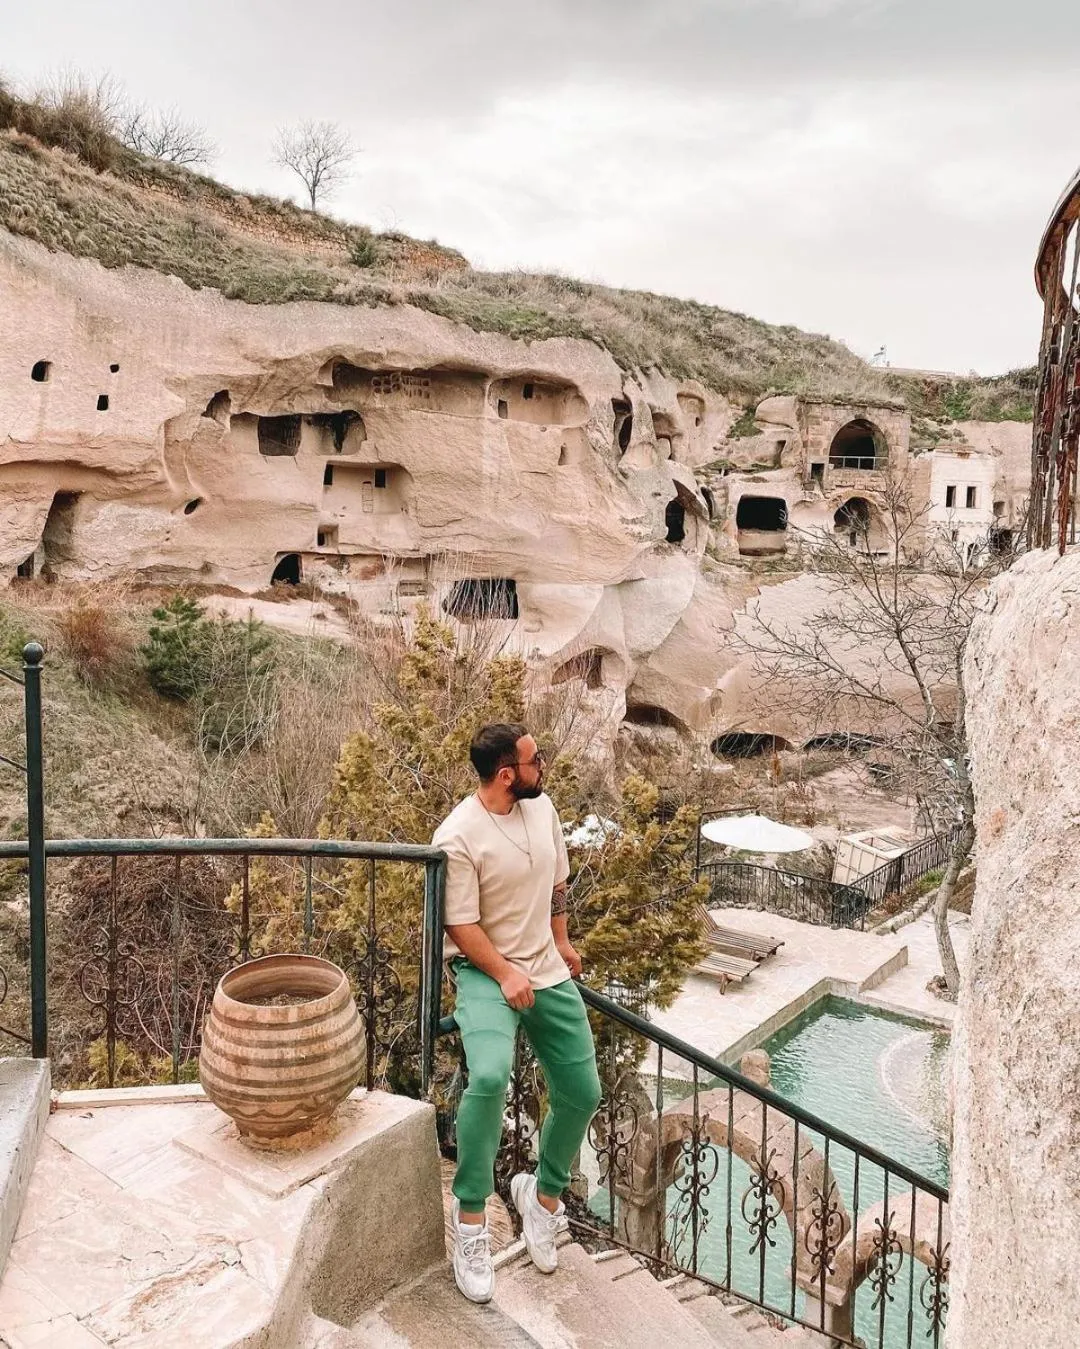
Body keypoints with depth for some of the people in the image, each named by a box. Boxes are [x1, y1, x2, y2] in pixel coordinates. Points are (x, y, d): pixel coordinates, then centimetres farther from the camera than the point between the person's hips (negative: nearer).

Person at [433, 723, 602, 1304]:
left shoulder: (541, 807, 0)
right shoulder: (459, 837, -19)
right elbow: (460, 925, -17)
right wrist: (506, 975, -21)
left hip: (548, 970, 7)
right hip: (485, 972, -6)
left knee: (582, 1093, 8)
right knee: (489, 1077, -31)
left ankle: (543, 1193, 35)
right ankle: (470, 1217, -10)